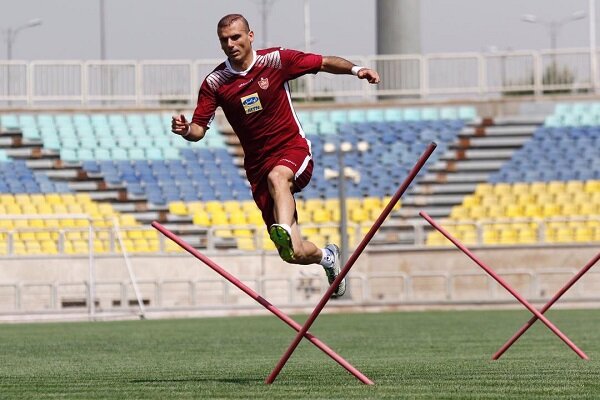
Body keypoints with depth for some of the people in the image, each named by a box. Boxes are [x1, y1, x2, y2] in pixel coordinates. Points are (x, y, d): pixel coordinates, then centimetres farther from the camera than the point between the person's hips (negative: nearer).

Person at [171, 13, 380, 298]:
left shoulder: (276, 60, -5)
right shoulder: (215, 83, -2)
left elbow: (324, 63, 4)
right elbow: (199, 129, -3)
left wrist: (354, 69, -14)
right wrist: (185, 130, -27)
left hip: (293, 149, -2)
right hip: (258, 165, 2)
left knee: (277, 176, -41)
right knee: (294, 254, -2)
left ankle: (285, 231, -60)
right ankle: (327, 257, 32)